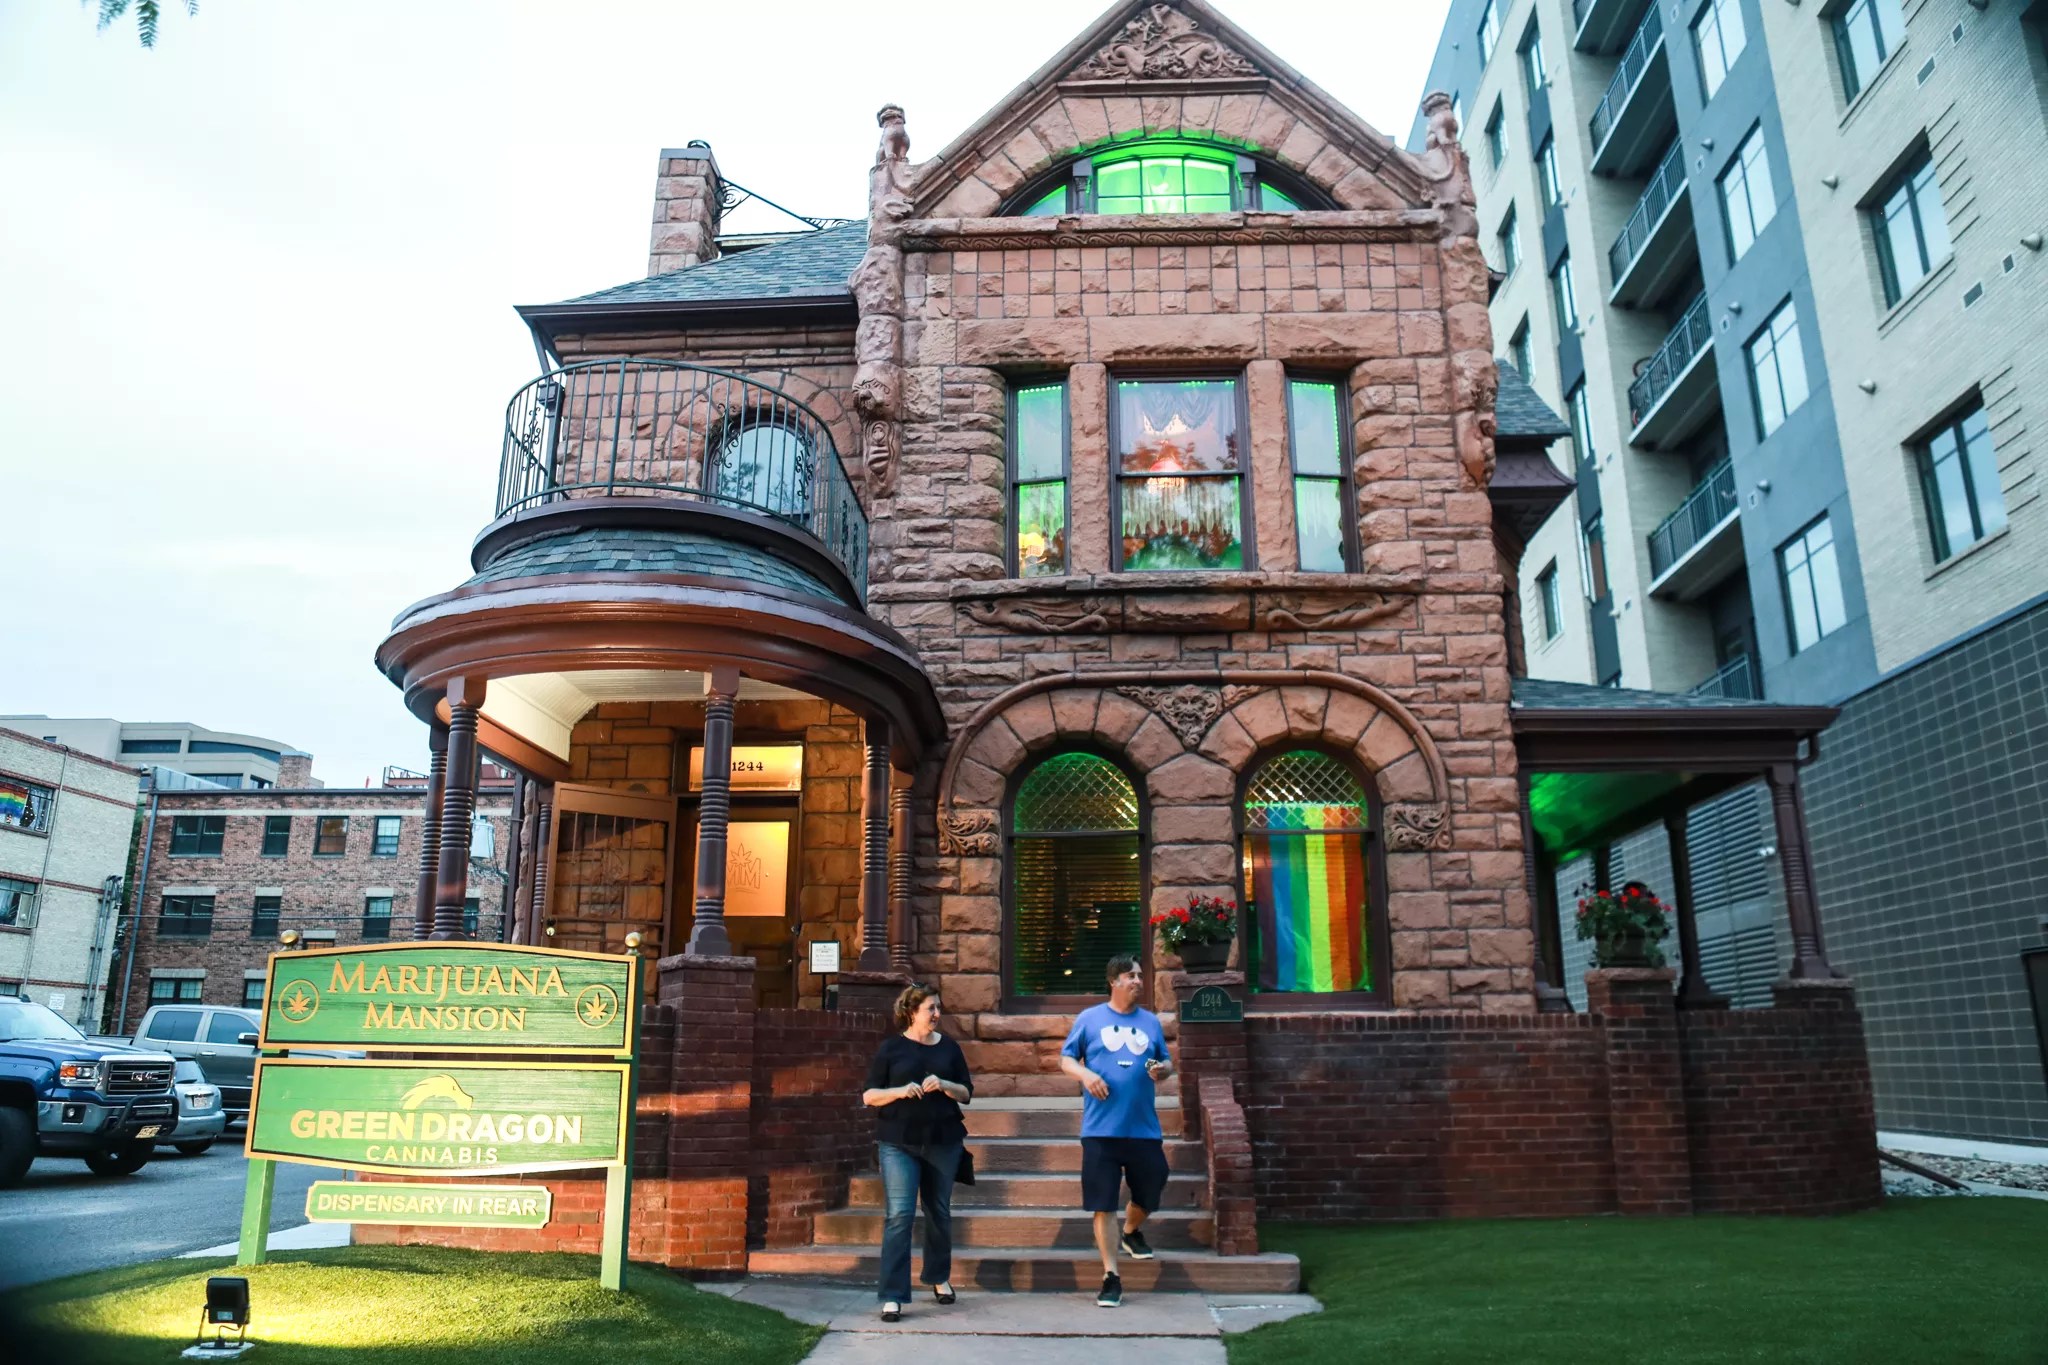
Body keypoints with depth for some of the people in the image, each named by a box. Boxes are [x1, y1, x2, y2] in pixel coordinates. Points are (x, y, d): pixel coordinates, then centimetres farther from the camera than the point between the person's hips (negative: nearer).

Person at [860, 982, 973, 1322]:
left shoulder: (949, 1047, 6)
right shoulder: (890, 1047, -1)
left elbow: (967, 1093, 7)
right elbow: (869, 1096, -2)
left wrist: (944, 1085, -13)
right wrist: (899, 1091, -20)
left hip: (943, 1141, 3)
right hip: (899, 1143, -3)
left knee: (939, 1211, 14)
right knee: (899, 1214, -10)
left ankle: (940, 1277, 35)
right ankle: (892, 1295, -6)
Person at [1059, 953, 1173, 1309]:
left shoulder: (1150, 1021, 9)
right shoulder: (1089, 1018, 1)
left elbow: (1167, 1062, 16)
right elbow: (1066, 1058, 5)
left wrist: (1164, 1070, -7)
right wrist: (1085, 1074, -15)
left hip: (1145, 1129, 3)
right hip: (1101, 1130, -3)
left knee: (1149, 1194, 15)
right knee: (1103, 1204, -1)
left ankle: (1130, 1232, 47)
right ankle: (1111, 1277, 8)